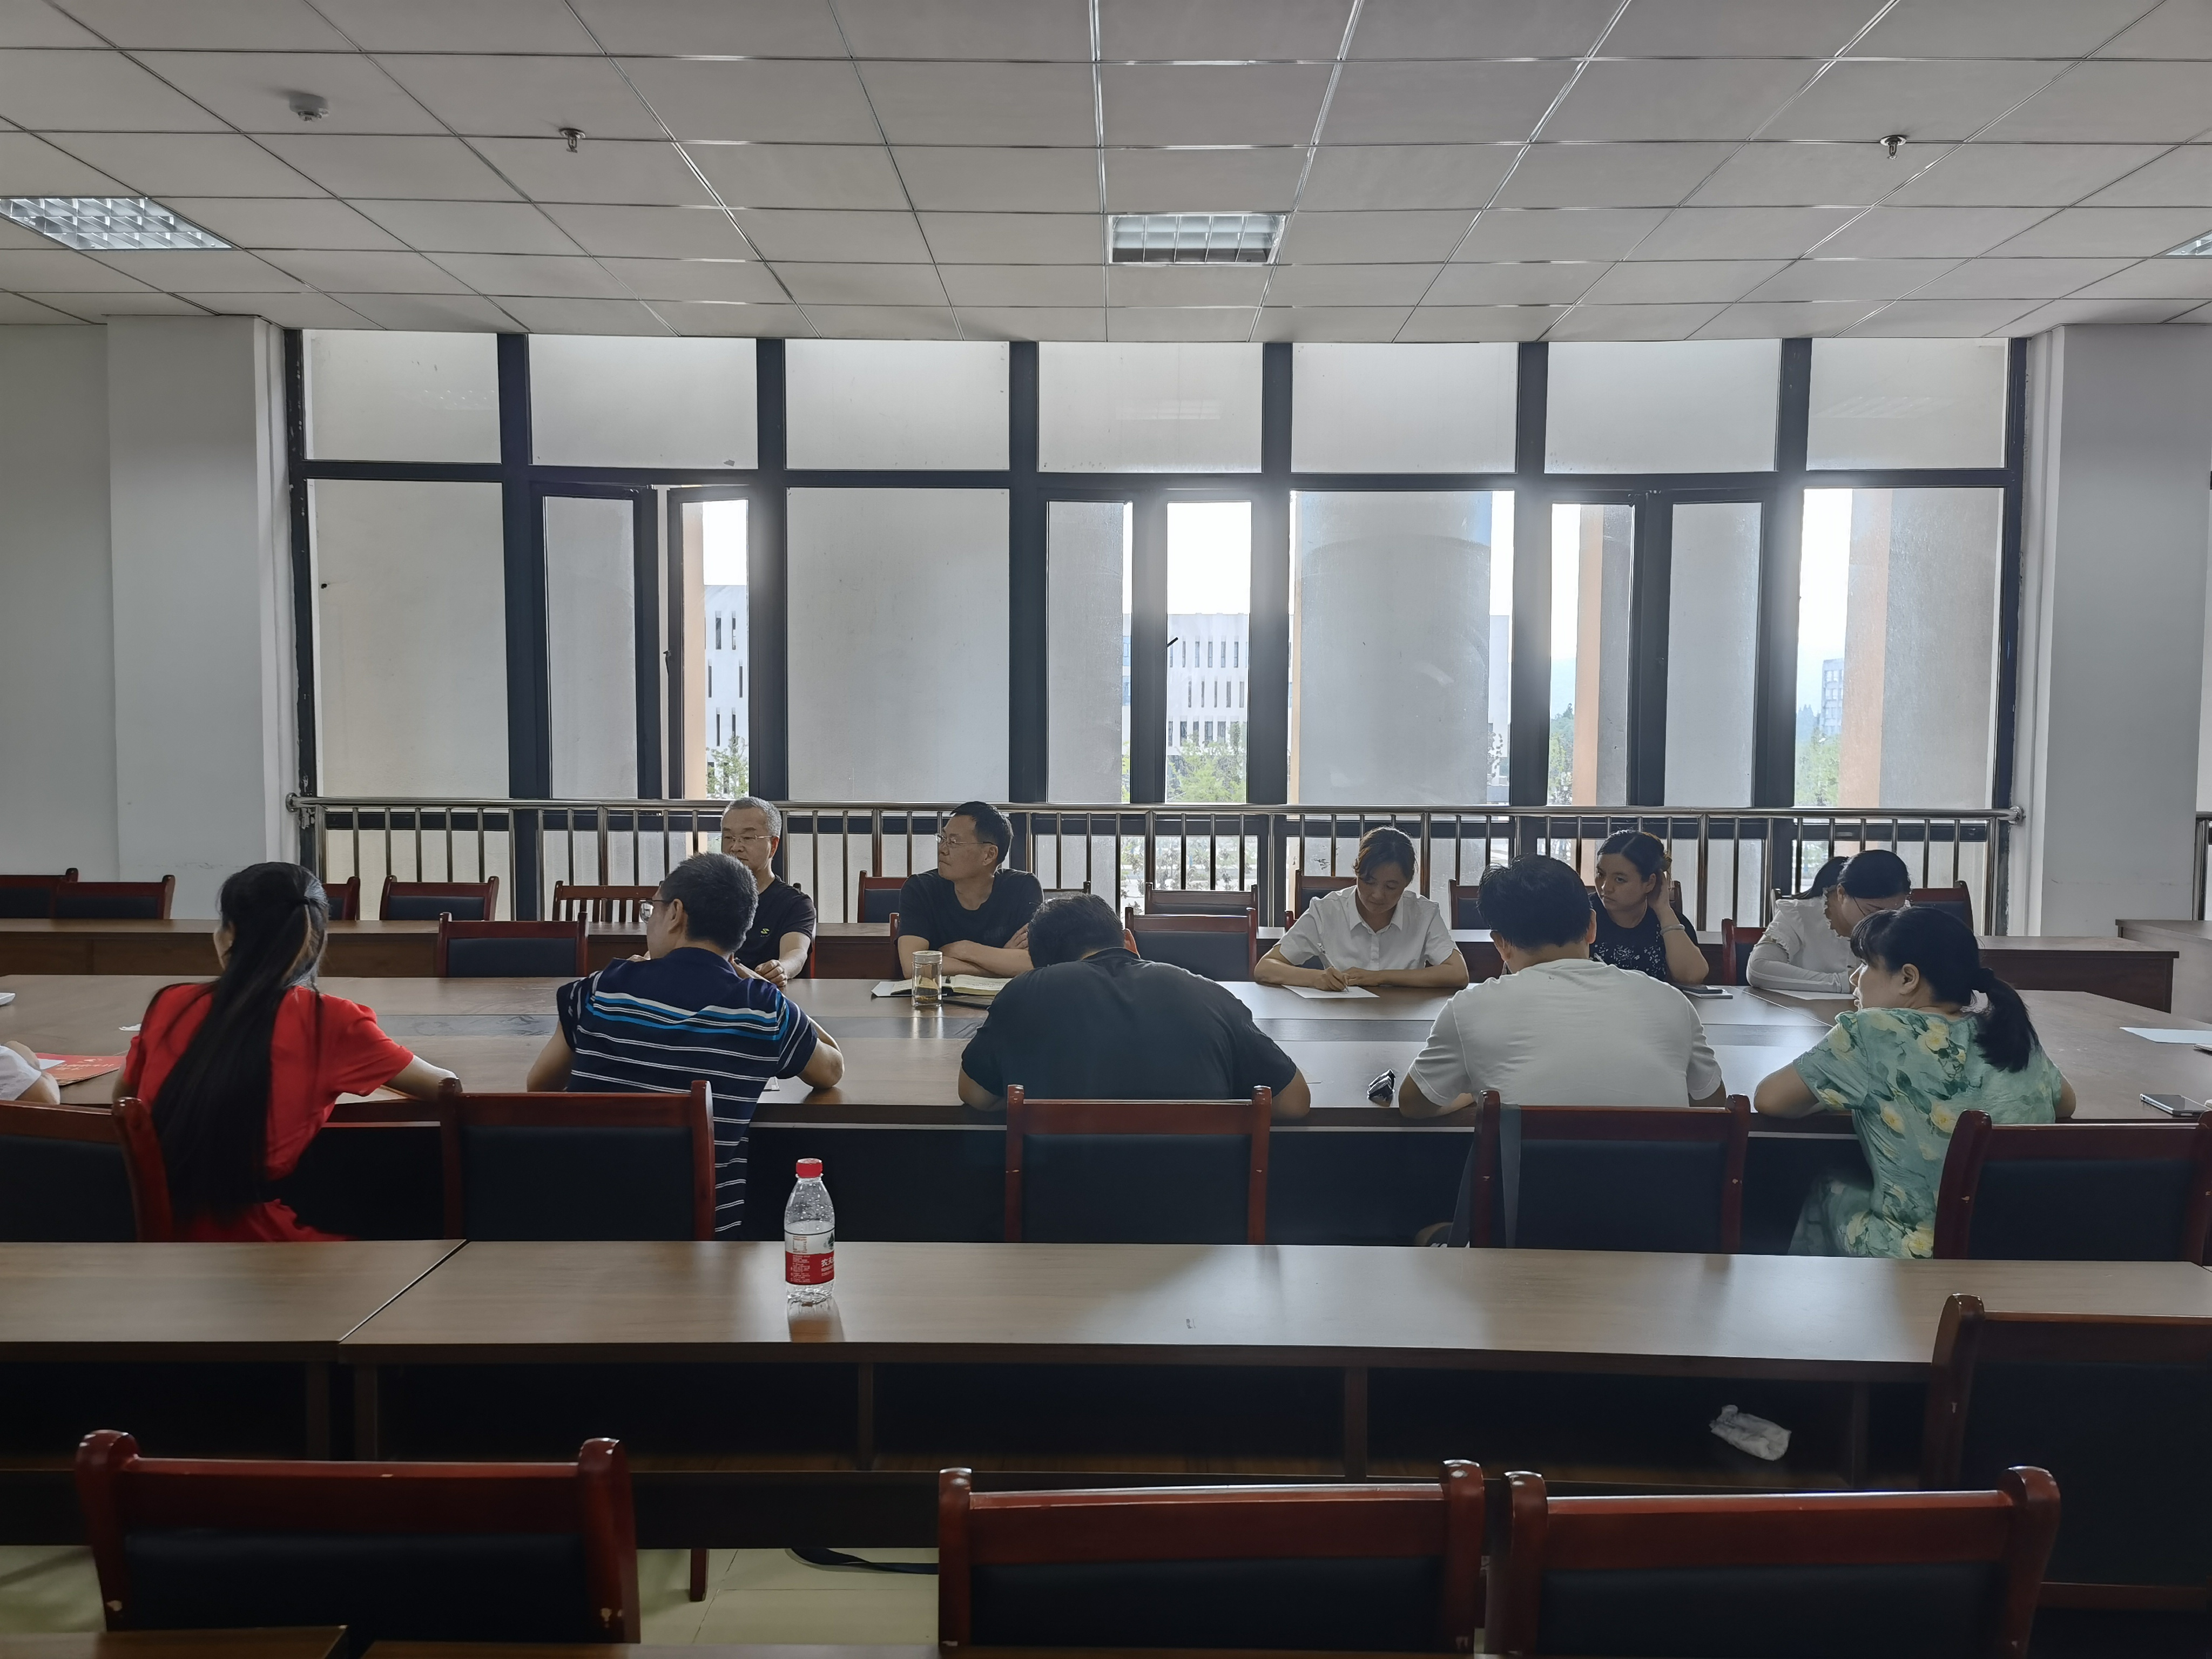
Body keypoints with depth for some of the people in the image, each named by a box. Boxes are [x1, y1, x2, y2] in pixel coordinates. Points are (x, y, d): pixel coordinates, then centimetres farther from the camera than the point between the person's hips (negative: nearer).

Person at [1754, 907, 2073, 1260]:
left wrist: (1838, 1097, 10)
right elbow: (2065, 1104, 21)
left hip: (1917, 1258, -5)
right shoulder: (2012, 1033, 3)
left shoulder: (1875, 1033, -13)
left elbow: (1768, 1100, -9)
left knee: (1830, 1189, 24)